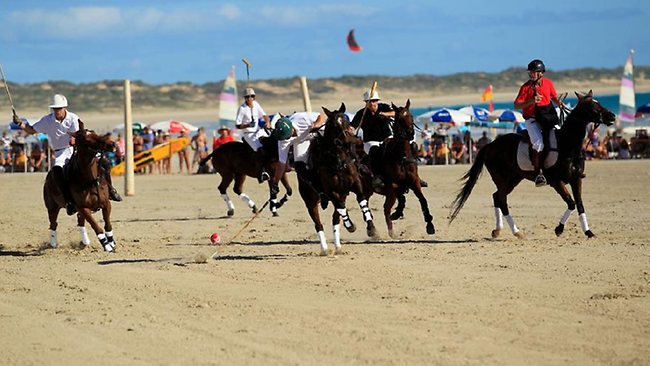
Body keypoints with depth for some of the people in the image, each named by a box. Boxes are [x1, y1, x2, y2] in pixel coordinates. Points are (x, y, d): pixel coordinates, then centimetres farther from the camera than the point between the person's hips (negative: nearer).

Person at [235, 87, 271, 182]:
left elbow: (264, 115, 11)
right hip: (248, 134, -7)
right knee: (260, 149, -27)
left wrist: (267, 122, -10)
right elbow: (238, 125, -9)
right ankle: (261, 172, -25)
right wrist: (248, 125, -25)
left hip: (258, 132, 7)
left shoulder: (256, 104, 4)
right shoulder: (242, 109, -11)